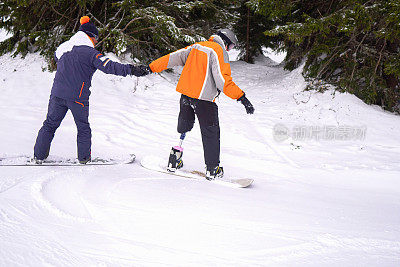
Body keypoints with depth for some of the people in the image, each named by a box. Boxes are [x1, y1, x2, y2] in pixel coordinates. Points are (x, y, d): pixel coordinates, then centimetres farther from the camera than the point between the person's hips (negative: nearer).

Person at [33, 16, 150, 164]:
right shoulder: (90, 52, -12)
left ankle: (39, 155, 19)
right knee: (83, 128, 14)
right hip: (78, 97, -4)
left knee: (50, 124, 17)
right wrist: (132, 70, -24)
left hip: (57, 93, 5)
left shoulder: (62, 48, 8)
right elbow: (109, 66, -21)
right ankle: (84, 157, 17)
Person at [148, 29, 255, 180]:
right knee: (211, 133, 7)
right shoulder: (220, 52, -9)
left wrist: (151, 68, 18)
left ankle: (174, 161, 22)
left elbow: (173, 58, 13)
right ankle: (212, 170, 12)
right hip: (203, 98, -6)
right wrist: (241, 97, -19)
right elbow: (223, 81, -19)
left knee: (184, 127, 23)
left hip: (185, 94, 6)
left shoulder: (196, 47, 12)